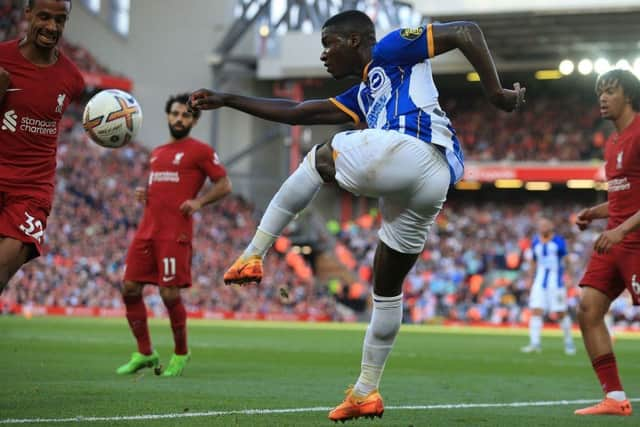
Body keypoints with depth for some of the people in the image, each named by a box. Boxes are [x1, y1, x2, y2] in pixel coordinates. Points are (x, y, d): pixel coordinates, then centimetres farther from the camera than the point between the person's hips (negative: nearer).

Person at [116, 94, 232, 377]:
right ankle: (144, 354, 12)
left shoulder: (200, 151, 1)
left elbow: (224, 185, 0)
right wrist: (143, 194, 10)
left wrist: (198, 202, -15)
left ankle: (181, 354, 11)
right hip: (147, 229, 7)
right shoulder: (157, 153, 22)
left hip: (175, 233, -7)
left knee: (170, 294, -9)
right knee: (130, 289, 1)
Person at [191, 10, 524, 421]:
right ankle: (366, 391, 24)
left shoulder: (392, 49, 15)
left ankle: (253, 256, 10)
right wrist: (227, 100, 38)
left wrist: (496, 92, -1)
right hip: (433, 184, 9)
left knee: (317, 160, 13)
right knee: (388, 287, 18)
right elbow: (297, 112, 38)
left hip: (410, 151, -9)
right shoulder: (363, 96, 36)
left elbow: (466, 31, 7)